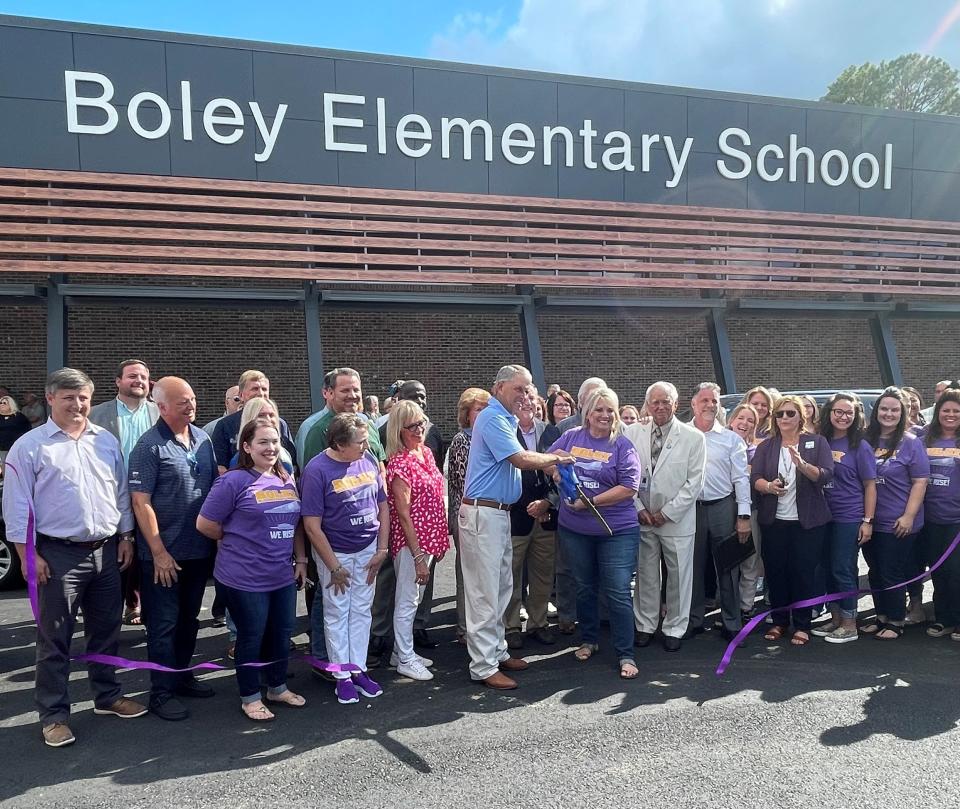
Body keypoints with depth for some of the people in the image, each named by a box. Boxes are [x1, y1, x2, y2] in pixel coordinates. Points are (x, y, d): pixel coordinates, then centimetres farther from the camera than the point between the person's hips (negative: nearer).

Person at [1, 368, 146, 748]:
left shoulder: (106, 441, 8)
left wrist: (126, 536, 10)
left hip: (106, 550, 4)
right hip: (58, 555, -4)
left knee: (106, 631, 16)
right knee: (54, 639, 4)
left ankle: (107, 695, 31)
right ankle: (54, 714, 15)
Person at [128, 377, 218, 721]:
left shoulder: (203, 438, 5)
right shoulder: (149, 445, -13)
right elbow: (141, 501, -15)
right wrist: (159, 552, -18)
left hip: (200, 549, 6)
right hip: (165, 553, -6)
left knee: (189, 619, 18)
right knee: (164, 624, 5)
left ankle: (182, 674, 34)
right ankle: (162, 692, 16)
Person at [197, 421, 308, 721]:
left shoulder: (288, 480, 7)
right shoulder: (234, 481, -13)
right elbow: (205, 524, -11)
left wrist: (301, 560, 11)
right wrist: (237, 541, 1)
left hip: (283, 576, 6)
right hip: (245, 579, -6)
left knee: (282, 633, 17)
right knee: (251, 637, 8)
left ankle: (278, 688, 37)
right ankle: (250, 697, 26)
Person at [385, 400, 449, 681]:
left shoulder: (426, 453, 7)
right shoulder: (399, 463, -17)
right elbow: (403, 514, -19)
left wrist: (440, 539, 13)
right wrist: (418, 556, -19)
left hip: (428, 539, 8)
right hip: (410, 542, -8)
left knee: (415, 598, 18)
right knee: (407, 600, 6)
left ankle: (402, 651, 33)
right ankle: (405, 660, 20)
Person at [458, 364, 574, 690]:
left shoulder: (505, 419, 16)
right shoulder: (492, 419, -15)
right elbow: (522, 460, -22)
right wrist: (555, 458, -6)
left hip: (499, 513, 10)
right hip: (483, 513, -10)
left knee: (501, 587, 17)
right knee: (484, 593, -4)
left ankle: (497, 651, 28)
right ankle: (483, 666, 3)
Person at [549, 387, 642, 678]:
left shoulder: (622, 446, -6)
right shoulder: (571, 437, 3)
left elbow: (629, 487, -13)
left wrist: (589, 502, -18)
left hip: (616, 531, -3)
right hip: (574, 529, 4)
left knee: (617, 593, -3)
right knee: (584, 587, 18)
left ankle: (625, 655, 8)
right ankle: (589, 640, 35)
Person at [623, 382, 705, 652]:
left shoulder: (693, 437, -4)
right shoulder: (632, 433, 1)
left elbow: (694, 482, -6)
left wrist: (667, 512, -9)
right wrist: (639, 508, -6)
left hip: (677, 520, -1)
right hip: (641, 518, 2)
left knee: (679, 576, 6)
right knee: (645, 574, 10)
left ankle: (675, 629, 22)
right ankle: (645, 626, 25)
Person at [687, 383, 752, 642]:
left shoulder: (731, 439, 5)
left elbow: (741, 478, 3)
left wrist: (744, 516, -3)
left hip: (723, 508, 0)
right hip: (689, 507, 0)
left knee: (728, 568, 5)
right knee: (693, 567, 9)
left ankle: (732, 624, 16)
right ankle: (694, 620, 22)